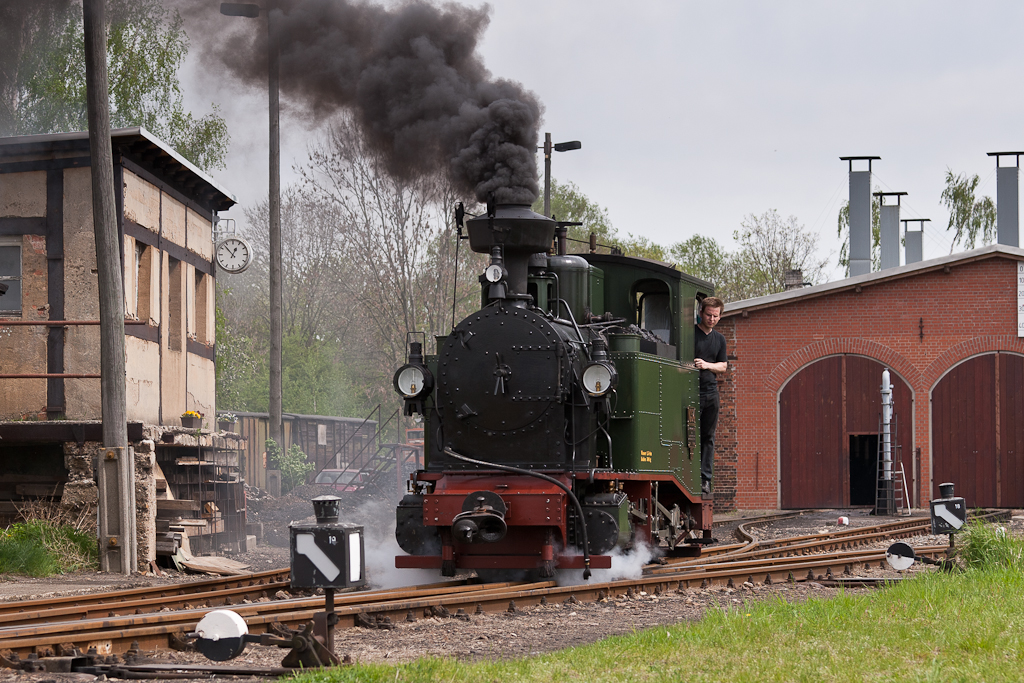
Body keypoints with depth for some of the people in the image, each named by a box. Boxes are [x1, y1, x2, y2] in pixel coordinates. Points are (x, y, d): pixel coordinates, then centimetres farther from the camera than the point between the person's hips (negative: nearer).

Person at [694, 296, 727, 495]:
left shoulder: (719, 339, 15)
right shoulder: (689, 333, -2)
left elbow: (723, 366, 13)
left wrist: (707, 365, -5)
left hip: (711, 393, 5)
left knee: (708, 437, 5)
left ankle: (705, 478, 7)